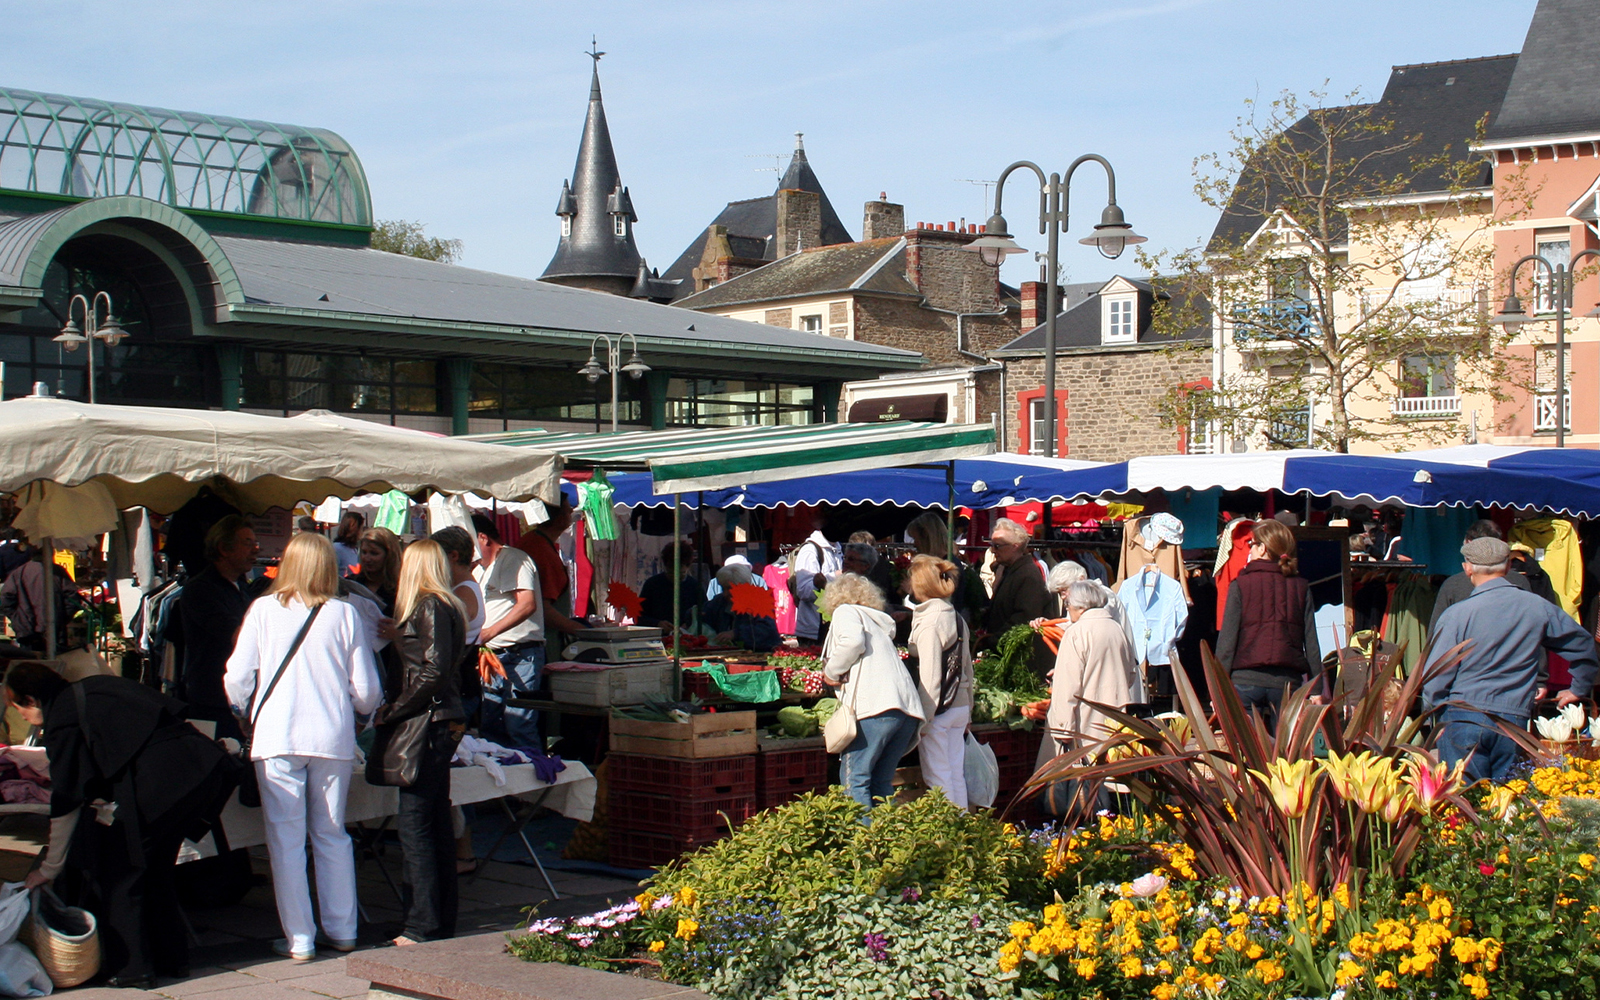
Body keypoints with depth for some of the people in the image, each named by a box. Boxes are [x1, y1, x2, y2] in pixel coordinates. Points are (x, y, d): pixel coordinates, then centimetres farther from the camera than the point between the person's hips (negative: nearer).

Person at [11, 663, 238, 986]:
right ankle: (171, 958, 29)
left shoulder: (62, 721, -1)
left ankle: (128, 967, 10)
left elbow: (67, 802, 2)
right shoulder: (90, 690, 23)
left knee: (117, 871, 7)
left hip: (158, 784, -9)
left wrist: (49, 869, 11)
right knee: (155, 866, 23)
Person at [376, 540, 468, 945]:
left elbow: (435, 672, -18)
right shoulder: (445, 606, 16)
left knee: (414, 823, -8)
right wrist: (394, 705, 14)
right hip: (443, 722, 9)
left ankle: (423, 927, -6)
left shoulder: (430, 607, -11)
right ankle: (443, 922, 16)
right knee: (437, 824, 11)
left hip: (430, 721, -9)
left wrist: (392, 712, -11)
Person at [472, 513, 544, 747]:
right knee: (490, 729, 7)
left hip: (519, 655, -9)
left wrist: (489, 633, -26)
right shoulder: (479, 570, 23)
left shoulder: (514, 559, -8)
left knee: (519, 729, -12)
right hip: (493, 657, 10)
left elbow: (527, 605, -22)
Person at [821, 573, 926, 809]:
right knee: (881, 783, 12)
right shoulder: (879, 623, 33)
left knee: (853, 779, -6)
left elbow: (853, 641, -10)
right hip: (908, 708, 8)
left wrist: (832, 672, 1)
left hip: (877, 706, -8)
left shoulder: (845, 611, 11)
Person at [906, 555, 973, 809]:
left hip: (939, 709, -8)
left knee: (937, 778, -1)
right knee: (956, 774, 13)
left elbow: (929, 677, -18)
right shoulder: (957, 618, 9)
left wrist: (922, 719, -15)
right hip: (960, 707, 8)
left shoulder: (929, 621, -15)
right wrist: (968, 710, 22)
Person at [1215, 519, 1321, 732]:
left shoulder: (1240, 585, -1)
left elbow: (1227, 639, -4)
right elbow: (1311, 642, 4)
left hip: (1246, 680, -2)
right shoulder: (1300, 586, 6)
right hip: (1287, 681, 2)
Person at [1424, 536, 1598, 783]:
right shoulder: (1538, 608, 4)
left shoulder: (1456, 614, -7)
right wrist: (1579, 689, 33)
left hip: (1464, 718, -3)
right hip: (1514, 720, 3)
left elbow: (1436, 678, -5)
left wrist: (1434, 718, 12)